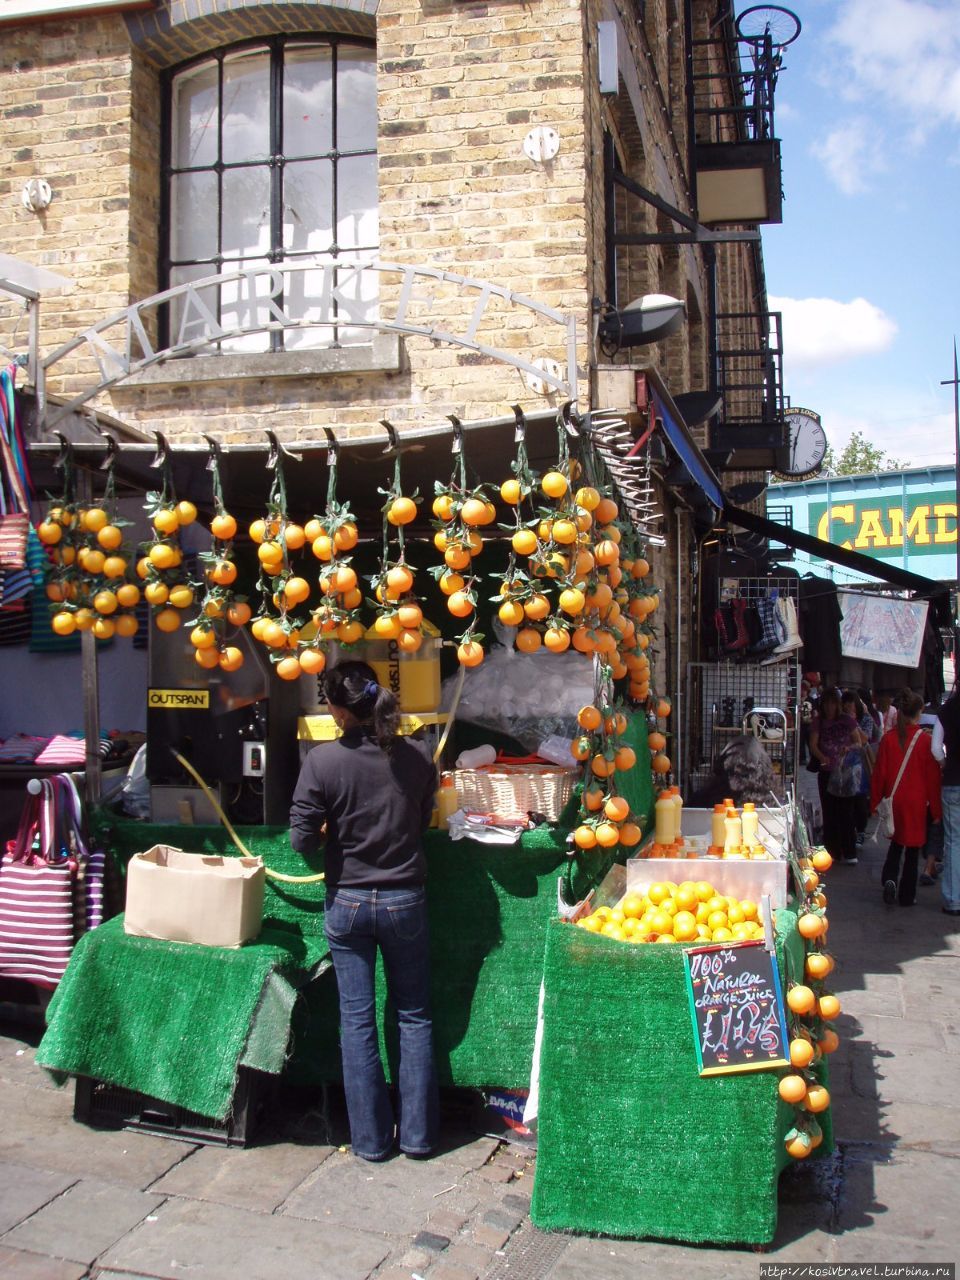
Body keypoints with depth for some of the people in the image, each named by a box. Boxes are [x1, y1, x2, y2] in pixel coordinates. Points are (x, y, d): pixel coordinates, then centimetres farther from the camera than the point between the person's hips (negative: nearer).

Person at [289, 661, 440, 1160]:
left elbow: (302, 838, -12)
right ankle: (417, 1133, 21)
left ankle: (370, 1138, 19)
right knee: (414, 1017, 15)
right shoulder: (418, 756, -9)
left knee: (357, 1020, 11)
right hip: (404, 900, 1)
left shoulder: (322, 760, -16)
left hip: (347, 903, -1)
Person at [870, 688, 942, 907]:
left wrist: (875, 802, 9)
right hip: (917, 802, -2)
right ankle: (907, 896, 14)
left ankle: (889, 878, -1)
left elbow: (879, 772, -2)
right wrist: (936, 809, 3)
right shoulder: (926, 740, -12)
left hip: (894, 800, 2)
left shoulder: (888, 738, -7)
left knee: (896, 841, 21)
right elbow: (933, 777, -7)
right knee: (913, 848, 9)